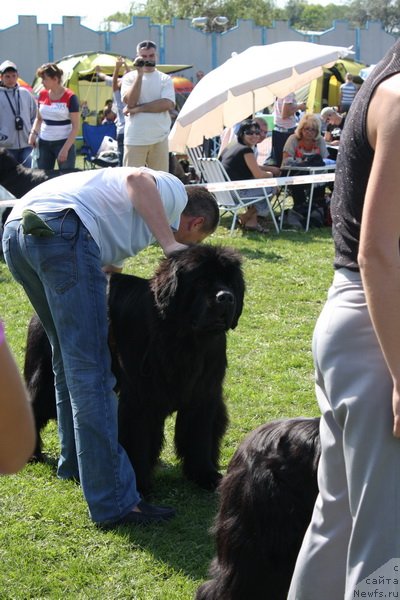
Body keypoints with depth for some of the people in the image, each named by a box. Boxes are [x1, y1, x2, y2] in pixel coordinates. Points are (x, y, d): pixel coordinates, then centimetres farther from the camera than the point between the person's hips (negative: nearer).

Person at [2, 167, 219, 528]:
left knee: (69, 359, 24)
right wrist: (170, 245, -7)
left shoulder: (126, 226, 38)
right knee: (90, 371, -9)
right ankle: (114, 504, -8)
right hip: (61, 229, -9)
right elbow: (137, 179, -7)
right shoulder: (174, 193, 15)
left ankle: (75, 464, 36)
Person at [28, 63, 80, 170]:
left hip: (63, 142, -5)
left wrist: (65, 149, -15)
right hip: (43, 143, 5)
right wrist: (33, 133, -1)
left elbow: (75, 127, -9)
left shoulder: (70, 97, -10)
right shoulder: (42, 95, 5)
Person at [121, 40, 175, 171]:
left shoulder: (165, 79, 7)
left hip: (160, 139, 1)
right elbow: (130, 101, -10)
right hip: (135, 139, -1)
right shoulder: (129, 77, 5)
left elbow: (168, 104, -8)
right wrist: (139, 74, -12)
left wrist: (138, 108, -11)